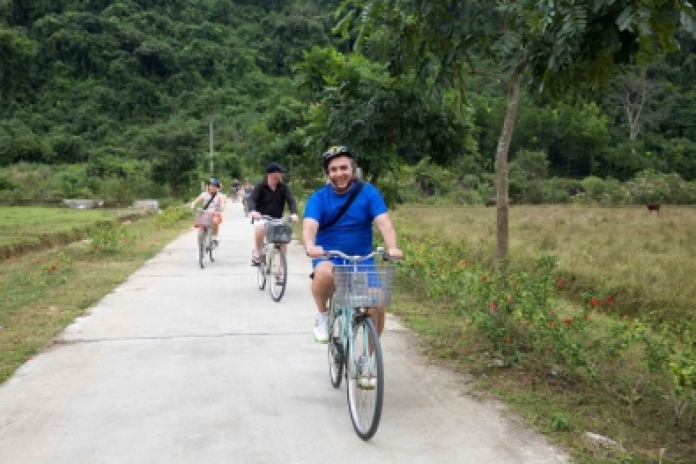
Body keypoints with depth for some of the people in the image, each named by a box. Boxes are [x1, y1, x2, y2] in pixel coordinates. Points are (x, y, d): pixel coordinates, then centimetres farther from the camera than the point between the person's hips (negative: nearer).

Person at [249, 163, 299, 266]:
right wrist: (253, 211, -43)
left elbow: (291, 200, -13)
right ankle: (257, 252, -16)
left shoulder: (283, 187, -3)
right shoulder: (260, 186, -9)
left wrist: (294, 213, -34)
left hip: (277, 219, 3)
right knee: (260, 227, -37)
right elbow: (252, 199, -20)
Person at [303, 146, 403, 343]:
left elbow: (384, 222, -16)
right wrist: (310, 246, -44)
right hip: (328, 259, -1)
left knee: (377, 305, -15)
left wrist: (392, 247, -36)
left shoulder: (369, 193, -4)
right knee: (324, 273, -37)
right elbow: (309, 226, -21)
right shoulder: (318, 198, -5)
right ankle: (322, 316, -6)